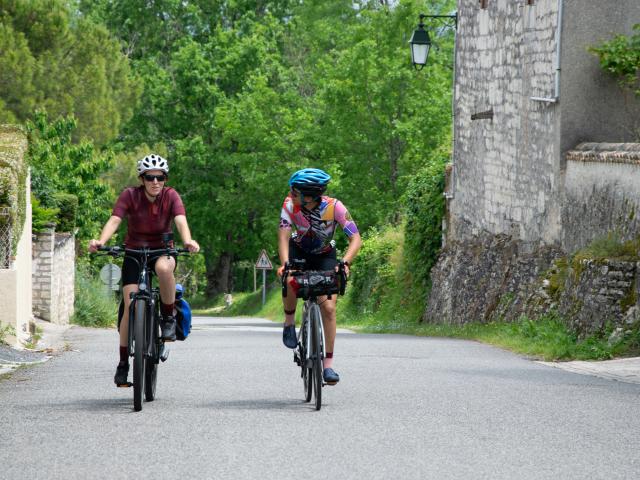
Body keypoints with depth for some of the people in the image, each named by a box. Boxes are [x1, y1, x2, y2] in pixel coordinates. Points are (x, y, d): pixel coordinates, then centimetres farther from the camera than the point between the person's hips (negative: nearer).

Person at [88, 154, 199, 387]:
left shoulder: (171, 196, -10)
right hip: (134, 252, 0)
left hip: (162, 251, 0)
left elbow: (180, 220, -26)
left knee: (164, 267, -38)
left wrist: (188, 241, -48)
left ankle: (169, 317, -15)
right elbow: (114, 220, -25)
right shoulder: (130, 195, -12)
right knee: (130, 306, -13)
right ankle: (123, 363, -3)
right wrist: (100, 242, -45)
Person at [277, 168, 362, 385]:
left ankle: (328, 364, -7)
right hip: (299, 252, 1)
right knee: (290, 281, -33)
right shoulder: (290, 205, -26)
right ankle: (289, 322, -5)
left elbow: (356, 239, -30)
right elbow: (284, 237, -34)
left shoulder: (334, 207, -29)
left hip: (325, 256, 0)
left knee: (328, 307, -14)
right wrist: (285, 264, -51)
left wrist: (345, 263, -48)